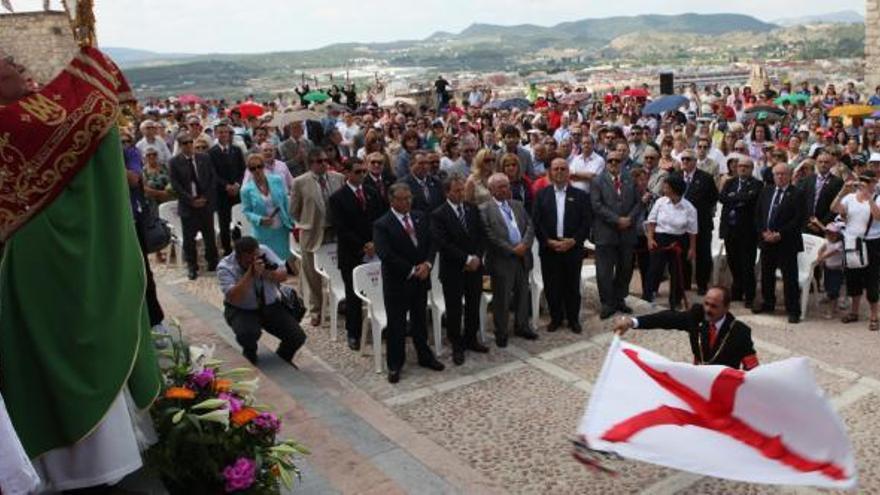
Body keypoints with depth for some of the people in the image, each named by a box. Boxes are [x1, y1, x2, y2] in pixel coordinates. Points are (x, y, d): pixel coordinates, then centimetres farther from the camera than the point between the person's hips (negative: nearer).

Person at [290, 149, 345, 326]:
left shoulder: (339, 178, 0)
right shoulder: (300, 182, -7)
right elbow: (294, 211, 1)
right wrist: (308, 223, 3)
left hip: (336, 232, 2)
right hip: (312, 234, -2)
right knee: (313, 275, 9)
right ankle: (315, 311, 23)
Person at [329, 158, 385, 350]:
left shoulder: (373, 193, 10)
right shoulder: (337, 198, -4)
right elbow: (342, 230, -9)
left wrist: (375, 244, -6)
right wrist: (363, 247, -13)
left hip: (375, 251, 3)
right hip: (351, 255, -3)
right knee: (353, 296, 5)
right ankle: (353, 334, 18)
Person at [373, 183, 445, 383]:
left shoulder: (420, 217, 5)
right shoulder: (382, 225, -14)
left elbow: (431, 242, 4)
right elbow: (386, 255, -21)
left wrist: (427, 264, -14)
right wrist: (411, 271, -18)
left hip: (421, 279, 5)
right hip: (397, 282, -5)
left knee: (420, 321, 19)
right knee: (396, 325, 6)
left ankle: (425, 356, 35)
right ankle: (395, 365, 20)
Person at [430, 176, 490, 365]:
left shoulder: (473, 210, 7)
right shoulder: (438, 215, -10)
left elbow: (482, 236, 6)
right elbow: (442, 244, -17)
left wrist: (476, 257, -9)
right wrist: (466, 259, -18)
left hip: (474, 267, 5)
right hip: (452, 271, -5)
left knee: (473, 306, 14)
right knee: (454, 310, 4)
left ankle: (471, 339, 31)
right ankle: (457, 346, 17)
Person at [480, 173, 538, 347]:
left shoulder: (518, 205, 14)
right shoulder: (484, 209, -7)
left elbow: (530, 226, 8)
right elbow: (490, 236, -15)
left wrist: (524, 244, -10)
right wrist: (512, 250, -16)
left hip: (522, 257, 6)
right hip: (502, 260, -6)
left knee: (523, 294, 15)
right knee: (501, 298, 4)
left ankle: (522, 326, 31)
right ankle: (501, 333, 17)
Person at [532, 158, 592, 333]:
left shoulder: (580, 195, 4)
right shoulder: (542, 195, 6)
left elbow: (586, 223, 0)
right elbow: (537, 222, 0)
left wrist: (573, 241, -13)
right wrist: (549, 241, -12)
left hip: (573, 249, 0)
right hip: (548, 249, 1)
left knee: (572, 286, 6)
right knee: (551, 286, 5)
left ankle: (573, 319, 20)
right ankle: (555, 318, 20)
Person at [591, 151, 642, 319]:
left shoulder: (629, 181, 14)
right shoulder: (598, 181, -1)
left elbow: (638, 202, 9)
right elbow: (597, 205, -11)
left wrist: (630, 218, -8)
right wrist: (617, 220, -15)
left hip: (627, 232, 4)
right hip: (605, 233, -4)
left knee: (625, 269, 11)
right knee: (604, 271, -1)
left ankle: (619, 299, 24)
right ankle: (607, 303, 9)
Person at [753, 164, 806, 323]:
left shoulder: (797, 194, -6)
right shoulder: (766, 192, 11)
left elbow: (799, 219, -13)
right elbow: (758, 214, 10)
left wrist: (779, 234, -17)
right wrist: (763, 232, -5)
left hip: (786, 242, -5)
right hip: (766, 240, 6)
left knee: (790, 278, -2)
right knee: (766, 274, 16)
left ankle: (793, 311, 5)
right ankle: (768, 303, 31)